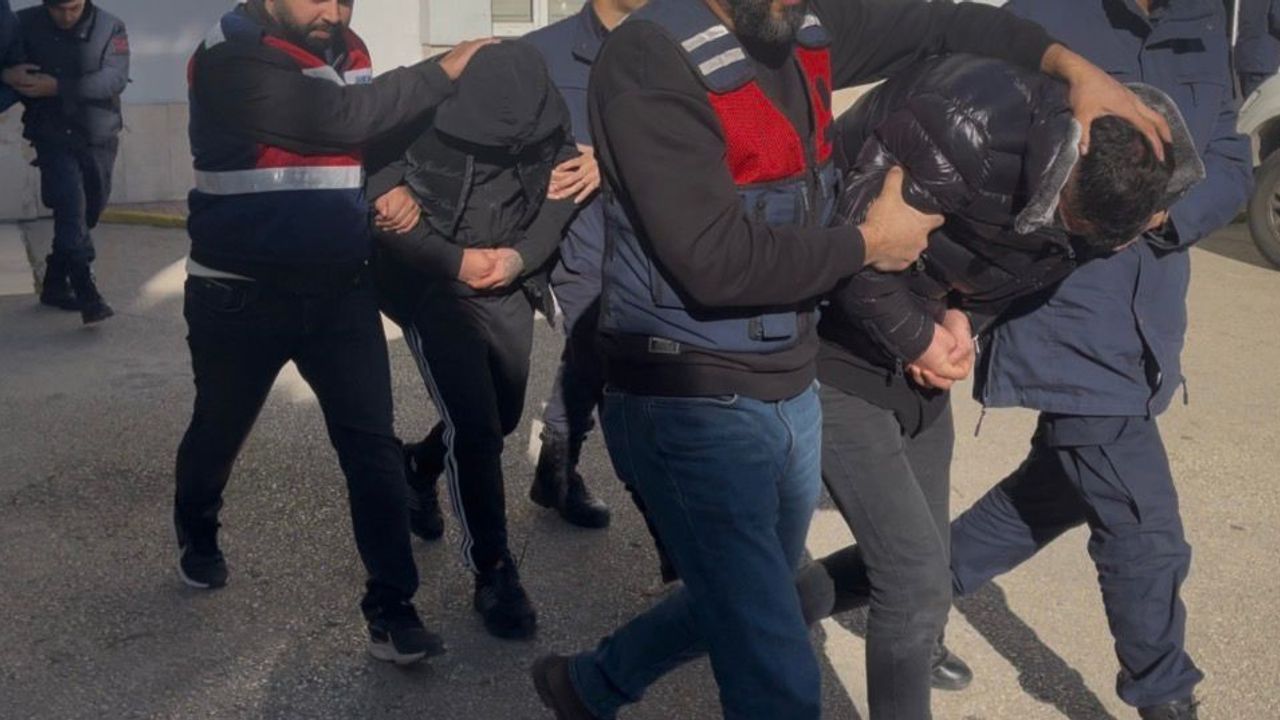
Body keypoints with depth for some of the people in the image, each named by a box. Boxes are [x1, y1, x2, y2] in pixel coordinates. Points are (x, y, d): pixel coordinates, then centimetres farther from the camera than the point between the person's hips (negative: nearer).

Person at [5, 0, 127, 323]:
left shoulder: (110, 28, -6)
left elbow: (114, 79, -18)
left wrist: (57, 87, -25)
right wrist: (8, 73, -25)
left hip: (99, 139, 2)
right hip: (53, 138, -2)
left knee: (87, 212, 11)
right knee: (72, 208, -17)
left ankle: (55, 284, 29)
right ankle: (87, 294, -18)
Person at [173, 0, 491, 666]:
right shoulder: (229, 58, -18)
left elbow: (373, 129, 14)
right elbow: (337, 118, -30)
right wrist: (446, 69, -23)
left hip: (340, 291, 4)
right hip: (240, 296, -4)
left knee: (374, 451, -3)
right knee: (219, 432, 19)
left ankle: (391, 609, 6)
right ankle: (196, 536, 48)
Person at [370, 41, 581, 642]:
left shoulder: (550, 131, -13)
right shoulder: (427, 130, -23)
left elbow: (561, 201, -3)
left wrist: (521, 256, -21)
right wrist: (455, 260, -24)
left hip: (507, 288, 5)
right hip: (434, 287, -5)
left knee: (503, 414, 15)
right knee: (473, 423, -11)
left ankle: (419, 465, 47)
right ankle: (493, 571, 3)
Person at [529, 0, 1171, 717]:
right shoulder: (650, 60, -20)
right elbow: (716, 259, -26)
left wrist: (1069, 61, 5)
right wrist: (869, 243, -12)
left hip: (793, 393, 8)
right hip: (691, 406, -8)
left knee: (743, 602, 27)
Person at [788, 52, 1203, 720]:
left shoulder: (1091, 190, -9)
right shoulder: (970, 120, -34)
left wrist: (962, 318, -11)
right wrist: (918, 339, -17)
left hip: (921, 361, 8)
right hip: (839, 356, -7)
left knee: (915, 556, 19)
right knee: (920, 578, -9)